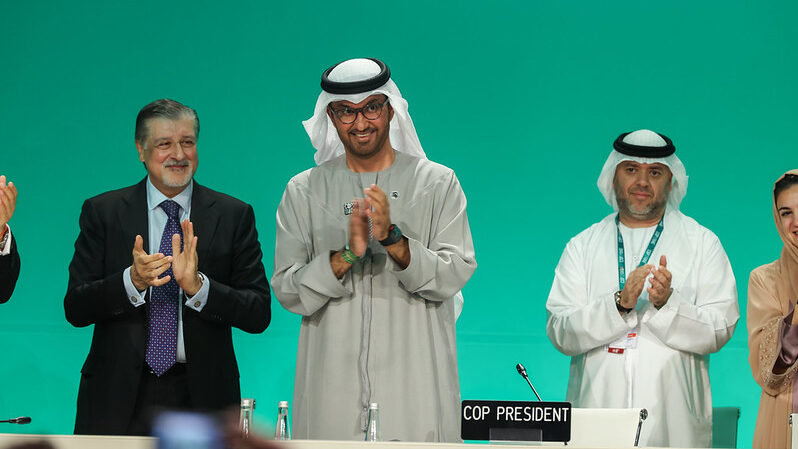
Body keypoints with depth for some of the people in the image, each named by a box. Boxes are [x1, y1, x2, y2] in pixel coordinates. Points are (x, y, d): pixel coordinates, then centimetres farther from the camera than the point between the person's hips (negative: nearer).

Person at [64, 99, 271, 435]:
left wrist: (197, 285, -19)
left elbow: (258, 315, -4)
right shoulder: (102, 212, 3)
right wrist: (132, 280, -20)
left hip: (201, 395, 0)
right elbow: (75, 309, -3)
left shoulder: (234, 215, 2)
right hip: (119, 398, 0)